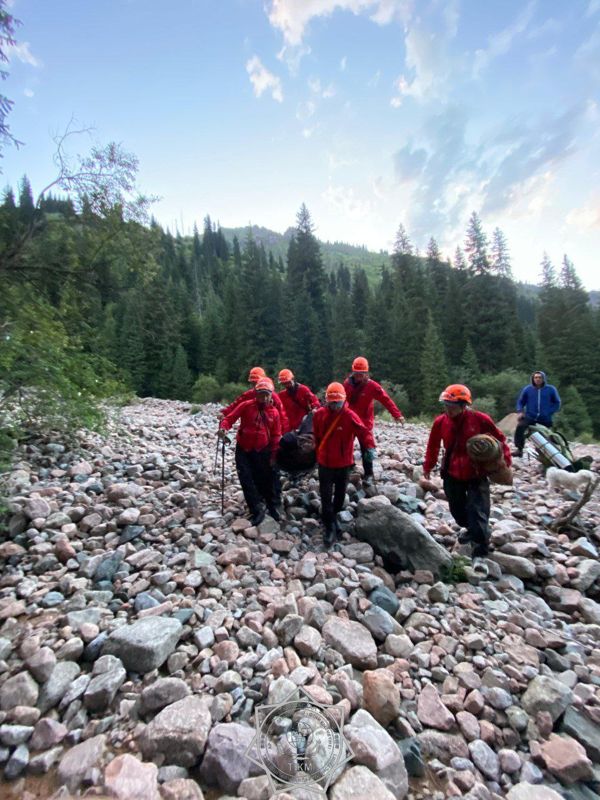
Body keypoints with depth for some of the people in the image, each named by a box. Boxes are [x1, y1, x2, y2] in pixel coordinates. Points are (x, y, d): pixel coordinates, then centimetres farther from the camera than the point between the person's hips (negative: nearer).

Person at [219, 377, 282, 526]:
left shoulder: (274, 412, -2)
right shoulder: (246, 405, -9)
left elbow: (276, 436, 3)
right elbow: (230, 417, -9)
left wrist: (273, 455, 3)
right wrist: (223, 428, -31)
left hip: (262, 451, 1)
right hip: (243, 450, -1)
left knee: (265, 480, 10)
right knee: (246, 479, -4)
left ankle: (271, 507, 31)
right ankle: (257, 510, 8)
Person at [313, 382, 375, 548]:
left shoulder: (350, 416, -16)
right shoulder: (319, 414, -7)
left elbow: (364, 431, -28)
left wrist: (370, 446, -46)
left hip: (344, 463, 0)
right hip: (325, 462, 1)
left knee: (340, 494, 18)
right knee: (326, 496, 1)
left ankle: (333, 516, 43)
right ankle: (330, 527, 13)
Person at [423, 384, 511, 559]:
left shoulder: (480, 419, -16)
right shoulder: (440, 422, -10)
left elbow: (499, 439, -1)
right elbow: (433, 446, 4)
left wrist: (505, 462, -6)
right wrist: (428, 467, 11)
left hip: (476, 475, -3)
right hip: (452, 475, 3)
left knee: (477, 512, -4)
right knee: (457, 509, 18)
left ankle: (481, 551, 13)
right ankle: (471, 531, 47)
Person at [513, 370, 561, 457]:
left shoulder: (551, 389, 3)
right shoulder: (527, 389, 4)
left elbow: (557, 403, 12)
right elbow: (520, 402, 12)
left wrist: (550, 412, -1)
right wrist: (520, 411, -4)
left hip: (545, 419, 1)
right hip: (530, 417, -1)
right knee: (520, 427, -27)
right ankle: (519, 449, -22)